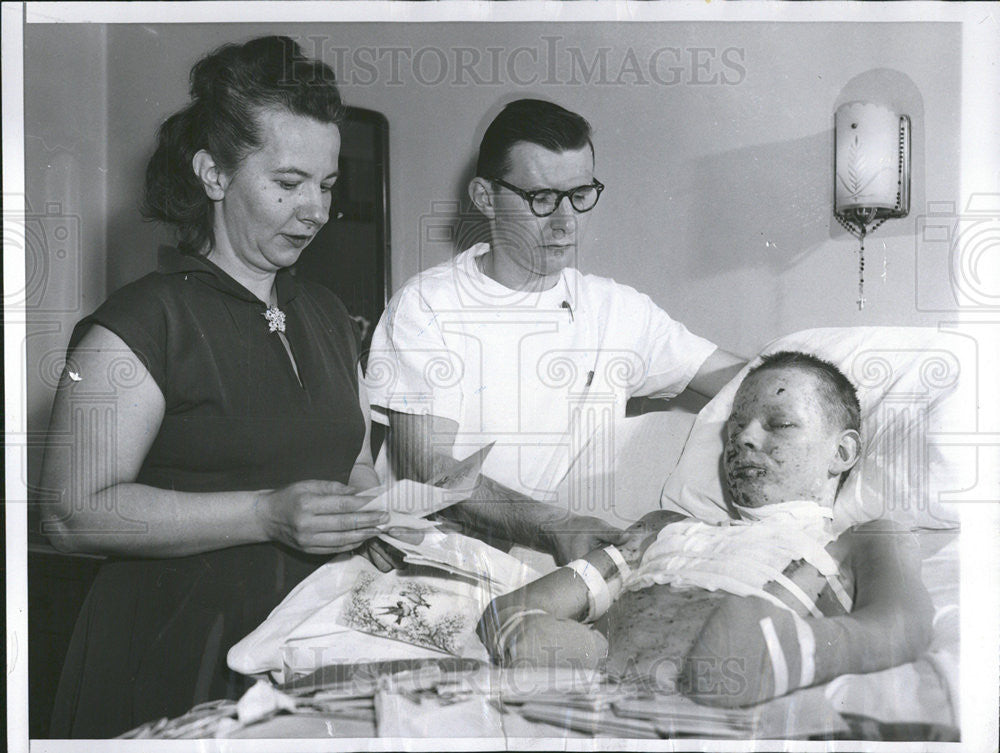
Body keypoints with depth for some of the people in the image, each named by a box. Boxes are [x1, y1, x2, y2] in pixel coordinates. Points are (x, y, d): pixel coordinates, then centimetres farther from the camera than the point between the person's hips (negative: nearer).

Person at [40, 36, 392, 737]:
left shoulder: (327, 314, 12)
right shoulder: (143, 322, -12)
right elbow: (74, 513, -19)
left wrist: (371, 509, 0)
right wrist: (267, 515, -24)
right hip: (179, 667, -6)